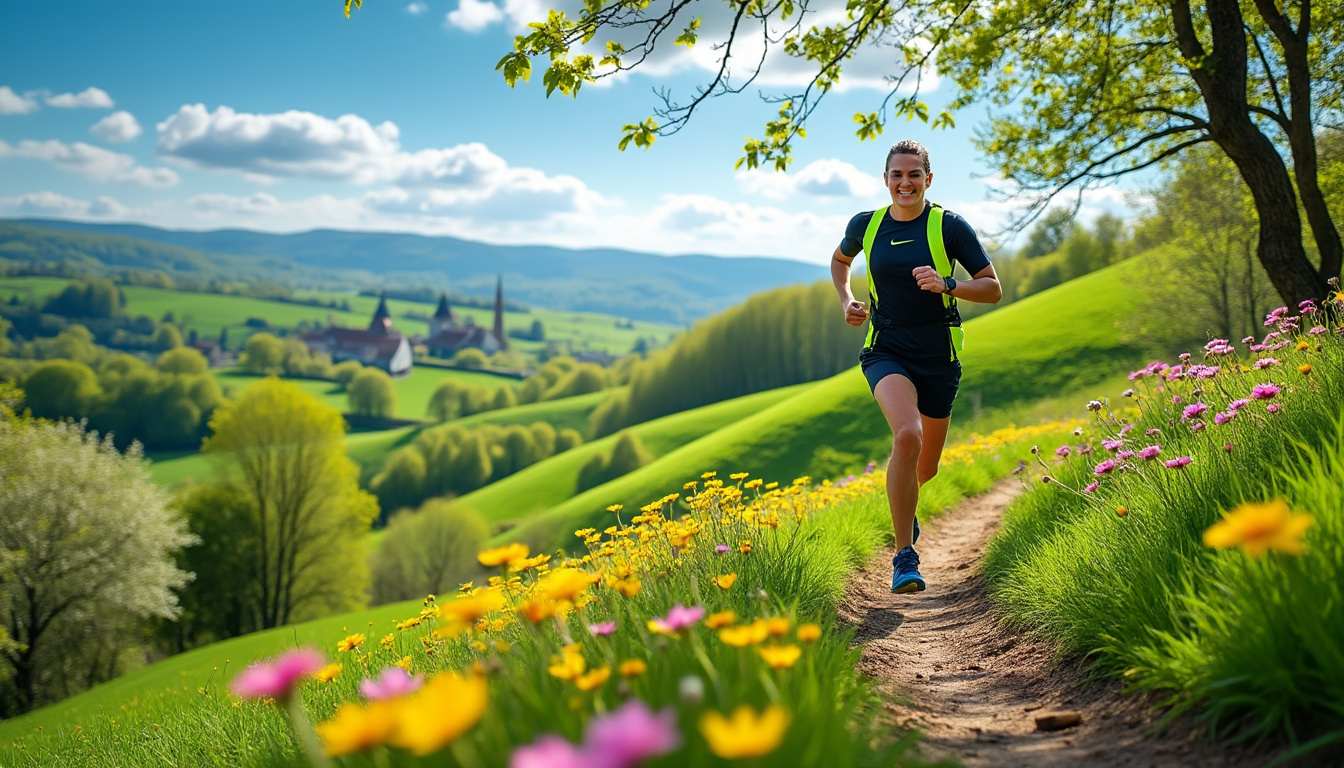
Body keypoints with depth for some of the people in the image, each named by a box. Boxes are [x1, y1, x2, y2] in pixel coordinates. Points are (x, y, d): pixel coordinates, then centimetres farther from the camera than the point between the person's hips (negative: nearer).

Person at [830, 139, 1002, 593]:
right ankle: (904, 556, -20)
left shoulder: (950, 226, -5)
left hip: (938, 355, 1)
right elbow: (839, 259, 24)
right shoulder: (865, 225, 2)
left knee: (926, 467, 13)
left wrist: (946, 284, -22)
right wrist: (846, 300, 6)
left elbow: (993, 289, -4)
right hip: (887, 351, -1)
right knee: (907, 435, -30)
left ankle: (904, 500, 53)